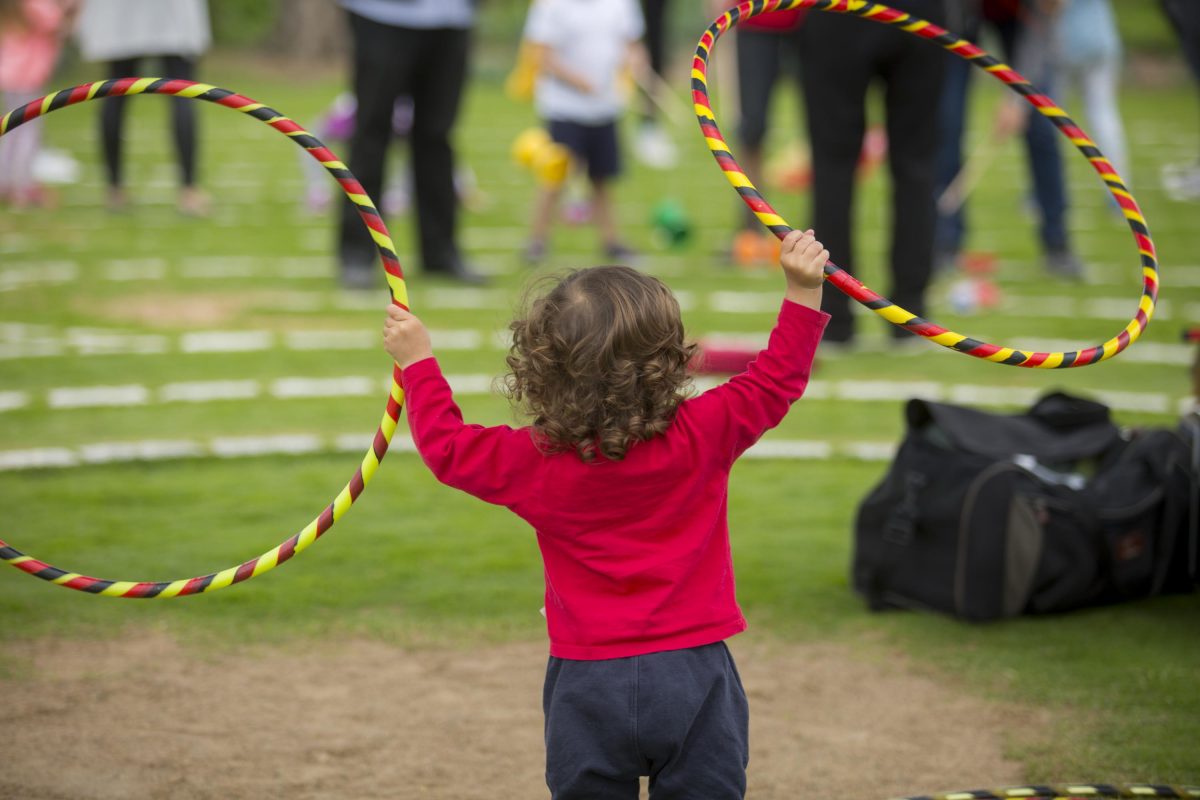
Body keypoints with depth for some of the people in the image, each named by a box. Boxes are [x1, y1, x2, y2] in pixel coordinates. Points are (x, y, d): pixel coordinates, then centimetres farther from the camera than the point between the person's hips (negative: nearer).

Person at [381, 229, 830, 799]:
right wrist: (802, 291, 6)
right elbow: (776, 380, 2)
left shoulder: (535, 462, -7)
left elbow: (446, 445, 7)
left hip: (590, 687, 0)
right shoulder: (704, 435, -9)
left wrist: (417, 362, 18)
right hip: (693, 676, 0)